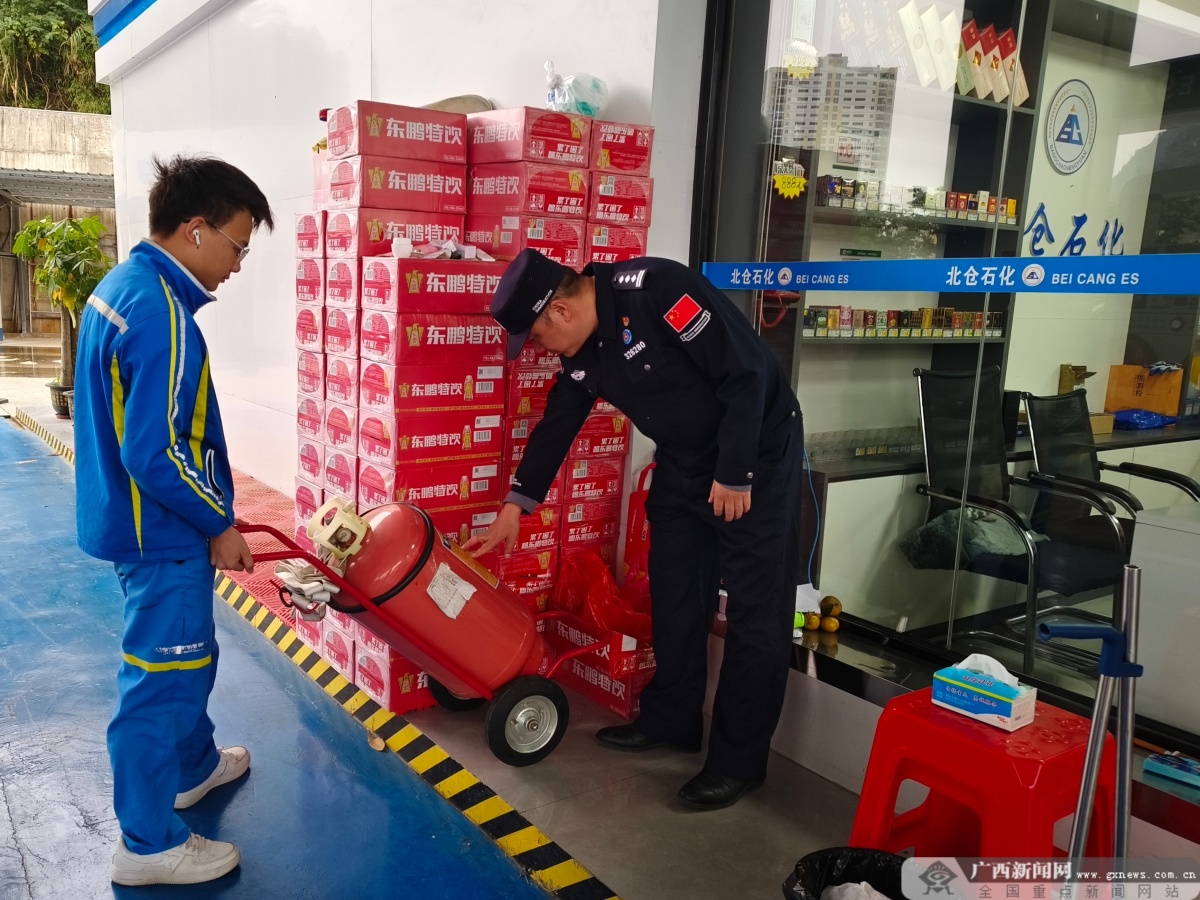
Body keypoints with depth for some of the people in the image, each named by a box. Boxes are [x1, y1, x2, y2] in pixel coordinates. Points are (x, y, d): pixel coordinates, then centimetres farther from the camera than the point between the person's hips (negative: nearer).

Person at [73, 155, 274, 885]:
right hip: (164, 533, -10)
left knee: (185, 657, 25)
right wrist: (219, 524, -14)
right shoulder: (162, 313, -24)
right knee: (163, 677, 3)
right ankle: (150, 844, 19)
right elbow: (154, 454, -27)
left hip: (140, 520, 10)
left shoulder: (121, 285, 7)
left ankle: (194, 766, 45)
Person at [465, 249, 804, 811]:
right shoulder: (580, 354, -2)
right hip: (683, 462, 8)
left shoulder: (656, 290, -27)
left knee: (755, 610, -3)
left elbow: (746, 371, -27)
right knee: (674, 595, 12)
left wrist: (734, 474, -22)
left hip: (757, 450, -8)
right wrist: (515, 507, 10)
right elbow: (555, 427, 9)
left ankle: (739, 760, 7)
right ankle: (672, 720, 29)